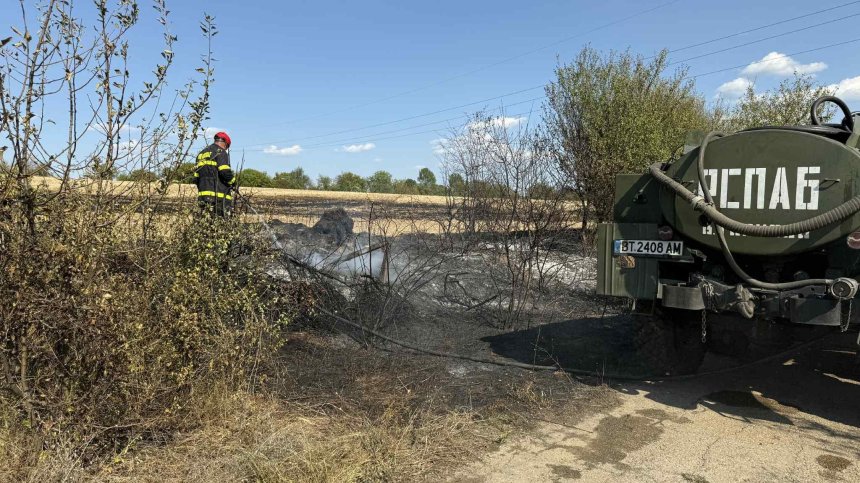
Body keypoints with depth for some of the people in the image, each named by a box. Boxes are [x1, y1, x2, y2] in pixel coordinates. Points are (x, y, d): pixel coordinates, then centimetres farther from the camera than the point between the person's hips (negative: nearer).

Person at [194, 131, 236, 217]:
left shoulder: (201, 153, 22)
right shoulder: (220, 152, -3)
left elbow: (196, 178, 19)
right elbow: (225, 172, -16)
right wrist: (233, 182, 1)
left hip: (203, 196, 8)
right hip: (219, 197, -8)